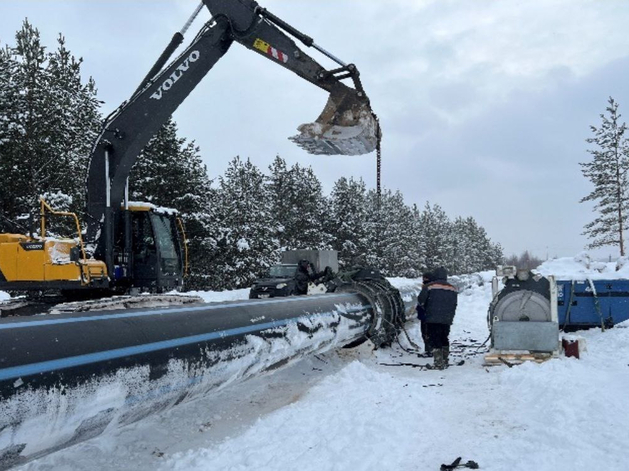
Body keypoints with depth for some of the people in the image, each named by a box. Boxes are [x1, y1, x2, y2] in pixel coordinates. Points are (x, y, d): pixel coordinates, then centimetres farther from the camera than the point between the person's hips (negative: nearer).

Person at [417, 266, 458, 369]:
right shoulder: (452, 289, 11)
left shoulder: (429, 286, -8)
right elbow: (454, 306, 17)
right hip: (447, 320, 5)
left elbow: (420, 301, -3)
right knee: (444, 340, 17)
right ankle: (445, 362, 23)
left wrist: (426, 310, 16)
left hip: (433, 319, -5)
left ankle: (439, 363, -9)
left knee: (435, 341, -2)